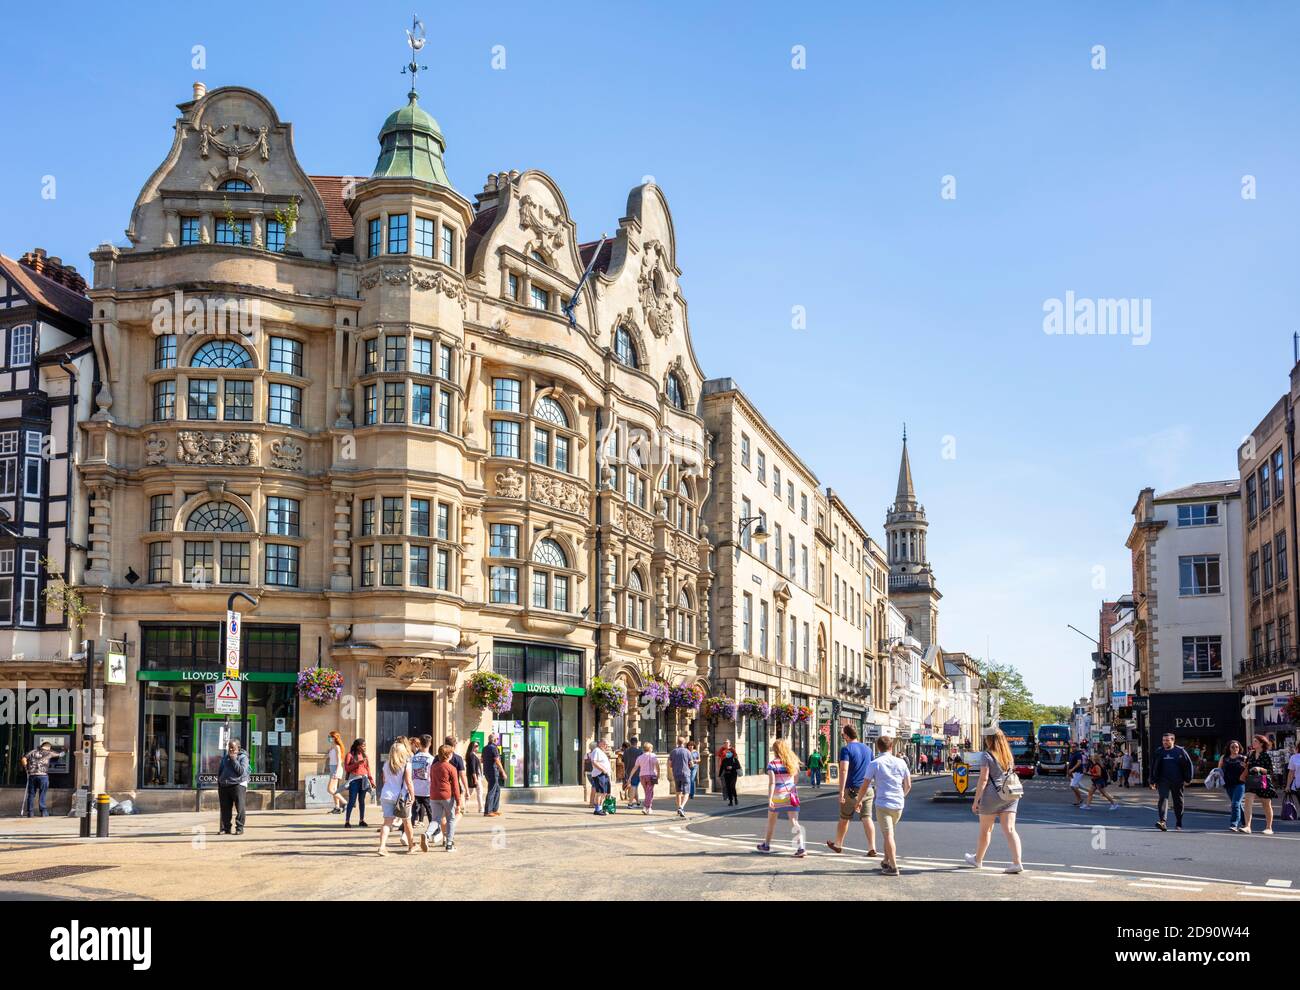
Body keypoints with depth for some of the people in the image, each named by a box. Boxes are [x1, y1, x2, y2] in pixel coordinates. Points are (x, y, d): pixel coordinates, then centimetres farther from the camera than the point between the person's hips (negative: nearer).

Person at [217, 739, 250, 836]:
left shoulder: (243, 757, 2)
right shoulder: (225, 758, 18)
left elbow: (241, 771, -11)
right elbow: (219, 771, 22)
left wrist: (234, 760, -11)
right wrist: (218, 785, 16)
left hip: (238, 785, -5)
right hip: (224, 786, 5)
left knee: (240, 808, -7)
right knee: (225, 809, 4)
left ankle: (239, 828, -4)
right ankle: (225, 828, 11)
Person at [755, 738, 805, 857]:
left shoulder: (772, 764, -9)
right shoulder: (793, 762, 4)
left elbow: (772, 782, -16)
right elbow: (796, 780, 11)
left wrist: (769, 799, -17)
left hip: (777, 796, -3)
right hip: (791, 795, 3)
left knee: (771, 821, 17)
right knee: (794, 822, -2)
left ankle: (766, 845, 32)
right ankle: (801, 848, -16)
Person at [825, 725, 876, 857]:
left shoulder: (846, 749, -9)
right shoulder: (867, 749, 11)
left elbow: (844, 770, -20)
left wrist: (841, 791, -22)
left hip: (852, 789, -4)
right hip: (867, 789, 4)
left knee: (844, 819, 12)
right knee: (867, 818, -2)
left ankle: (838, 844, 28)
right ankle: (872, 847, -14)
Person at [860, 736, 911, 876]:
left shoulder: (875, 764, -5)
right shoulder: (901, 763, 6)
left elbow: (864, 786, -4)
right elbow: (908, 785, 11)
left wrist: (859, 801, 11)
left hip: (883, 804, -4)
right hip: (898, 804, 4)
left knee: (888, 835, -6)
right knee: (890, 833, 20)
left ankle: (893, 867, -12)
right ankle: (886, 861, 28)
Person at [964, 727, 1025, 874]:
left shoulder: (987, 755, -9)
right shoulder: (1009, 755, 10)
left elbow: (983, 779, -13)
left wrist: (976, 800, -11)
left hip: (992, 795, -5)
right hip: (1010, 795, 5)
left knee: (985, 829, 11)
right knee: (1010, 829, -1)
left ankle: (977, 860, 28)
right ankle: (1017, 863, -15)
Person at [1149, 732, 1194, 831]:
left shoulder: (1180, 751, 1)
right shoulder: (1159, 752, 7)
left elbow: (1188, 765, 3)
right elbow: (1153, 767, 12)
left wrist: (1188, 779, -2)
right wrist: (1153, 781, 9)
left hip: (1177, 782, 0)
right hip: (1163, 781, 0)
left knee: (1178, 802, 9)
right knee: (1163, 799, -16)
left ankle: (1179, 824, 24)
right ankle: (1163, 822, -28)